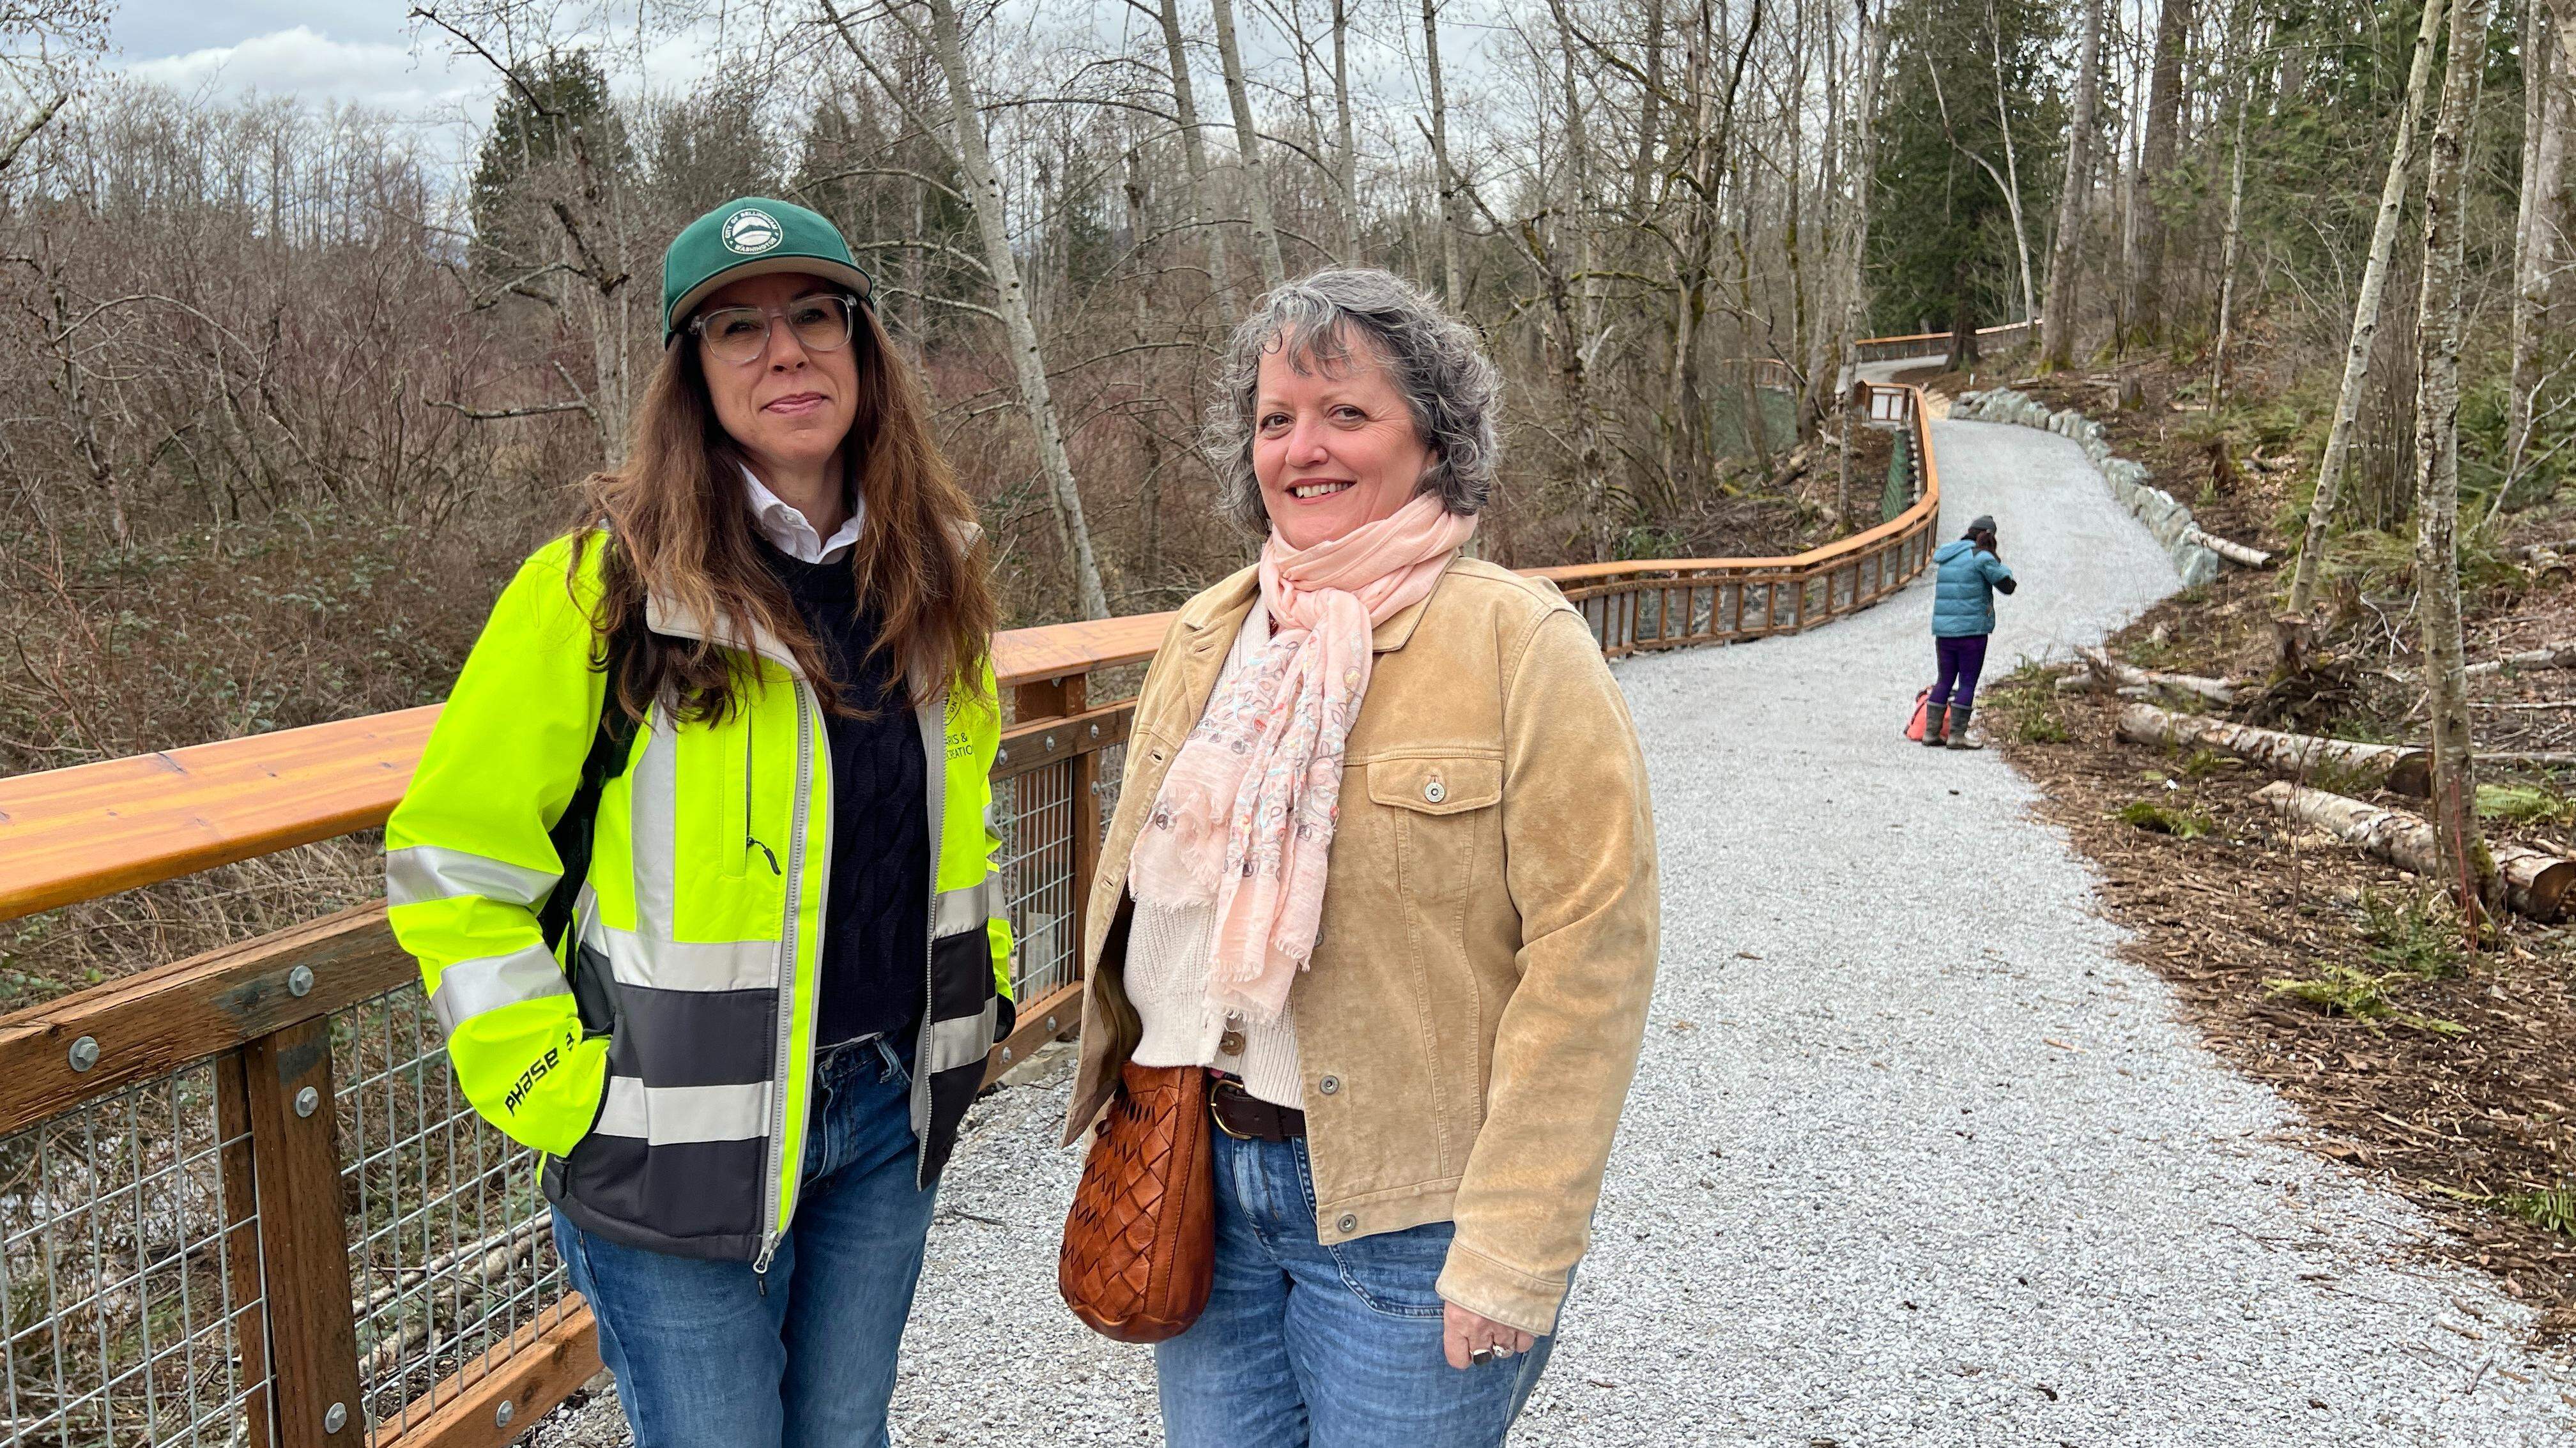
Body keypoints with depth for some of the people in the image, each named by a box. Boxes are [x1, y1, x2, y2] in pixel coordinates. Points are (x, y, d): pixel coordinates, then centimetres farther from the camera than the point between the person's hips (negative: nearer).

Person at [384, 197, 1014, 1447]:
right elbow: (450, 859, -8)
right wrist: (551, 1087, -13)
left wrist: (979, 986, 13)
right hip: (684, 1144, -5)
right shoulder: (604, 581, -13)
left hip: (891, 1111, 5)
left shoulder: (929, 572, 4)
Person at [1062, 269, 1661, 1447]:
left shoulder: (1521, 645, -11)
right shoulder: (1205, 636, 7)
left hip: (1402, 1215, -5)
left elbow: (1588, 962, -15)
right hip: (1197, 1181, 5)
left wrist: (1512, 1251, -17)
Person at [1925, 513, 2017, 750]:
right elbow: (2008, 586, -4)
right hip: (1971, 629, -6)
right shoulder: (1982, 557, -9)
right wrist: (2000, 562, 13)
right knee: (1968, 681, 1)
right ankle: (1957, 735, -1)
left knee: (1944, 679, 13)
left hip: (1943, 629, 6)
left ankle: (1932, 731, 13)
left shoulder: (1946, 555, 10)